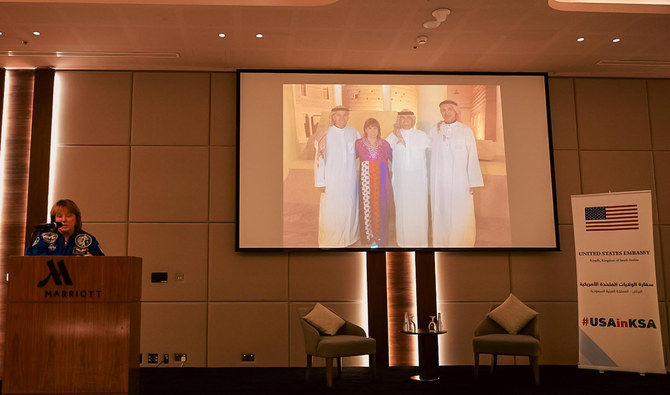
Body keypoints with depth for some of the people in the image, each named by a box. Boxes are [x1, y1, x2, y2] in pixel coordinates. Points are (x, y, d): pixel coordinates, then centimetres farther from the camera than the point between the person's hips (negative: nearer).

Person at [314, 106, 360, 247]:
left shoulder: (353, 132, 1)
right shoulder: (325, 135, -11)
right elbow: (319, 160, -9)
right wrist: (321, 182, -9)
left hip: (350, 179, 4)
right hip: (332, 180, -4)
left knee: (349, 208, 12)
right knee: (331, 210, 1)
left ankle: (349, 236, 29)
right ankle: (329, 241, 16)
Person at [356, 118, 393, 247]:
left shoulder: (385, 144, 10)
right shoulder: (359, 143, 7)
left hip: (382, 180, 1)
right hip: (366, 180, -1)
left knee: (381, 206, 0)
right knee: (367, 206, -2)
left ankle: (380, 237, 11)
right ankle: (370, 237, 8)